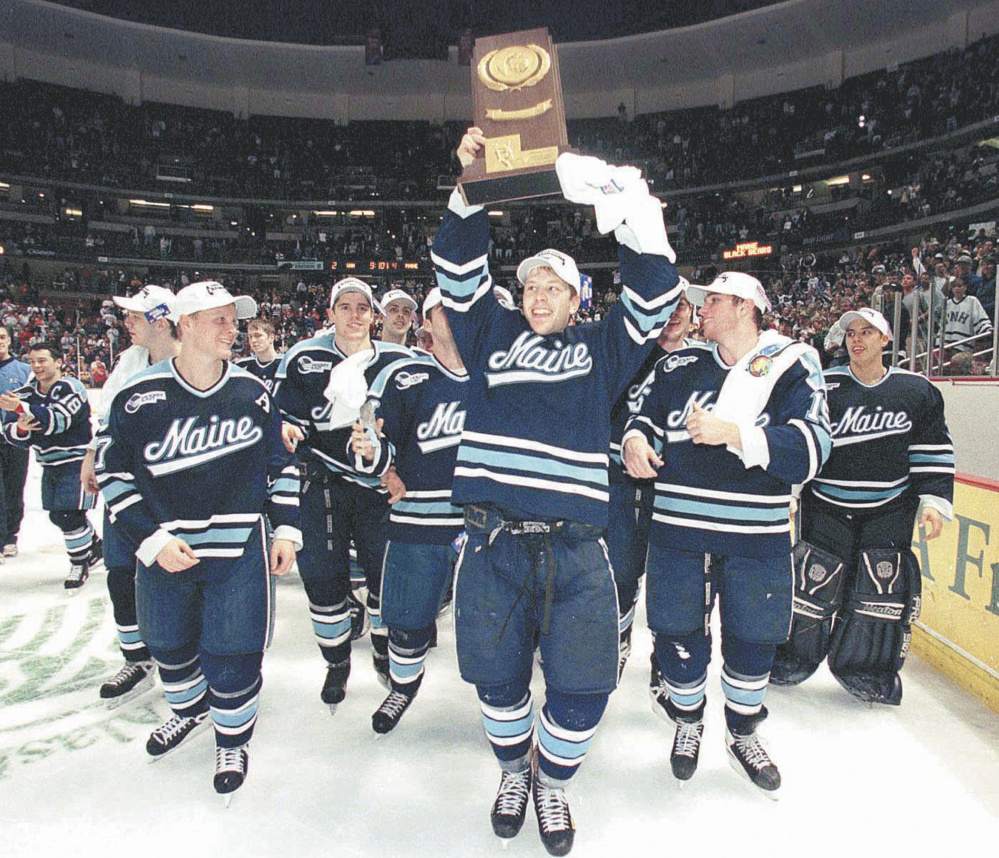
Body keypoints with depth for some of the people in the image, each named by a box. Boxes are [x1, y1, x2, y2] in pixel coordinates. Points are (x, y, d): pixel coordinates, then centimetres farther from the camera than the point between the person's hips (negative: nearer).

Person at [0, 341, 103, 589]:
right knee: (57, 515, 15)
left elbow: (56, 421, -31)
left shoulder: (69, 388, -16)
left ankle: (80, 564, 6)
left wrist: (22, 408, -42)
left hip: (78, 460, -8)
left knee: (69, 515, -12)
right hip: (50, 464, 8)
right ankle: (95, 546, 37)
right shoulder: (26, 393, 5)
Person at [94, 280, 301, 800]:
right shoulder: (139, 397, -9)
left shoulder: (252, 392, -4)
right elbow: (113, 472, -2)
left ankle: (233, 739, 29)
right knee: (169, 643, 20)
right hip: (163, 551, 1)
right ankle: (190, 710, 52)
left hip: (238, 550, -1)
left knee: (231, 655, 0)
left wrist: (286, 528, 1)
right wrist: (151, 540, -10)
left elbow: (280, 463, 6)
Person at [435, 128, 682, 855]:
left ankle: (554, 781, 34)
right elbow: (460, 273, 7)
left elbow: (655, 299, 2)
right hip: (493, 544, 1)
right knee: (498, 678, 13)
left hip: (575, 552, 0)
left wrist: (634, 212, -8)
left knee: (582, 688, 2)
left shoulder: (601, 351, 11)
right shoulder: (493, 335, 12)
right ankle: (514, 769, 44)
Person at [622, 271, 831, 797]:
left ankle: (742, 736, 38)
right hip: (678, 526, 2)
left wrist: (733, 434, -27)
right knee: (679, 634, 9)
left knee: (753, 641, 12)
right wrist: (635, 440, -10)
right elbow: (645, 417, 14)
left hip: (758, 535, -1)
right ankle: (687, 721, 38)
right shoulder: (679, 366, 7)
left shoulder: (792, 366, -4)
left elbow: (811, 447, -17)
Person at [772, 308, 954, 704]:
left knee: (881, 590, 1)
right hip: (825, 507, -2)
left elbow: (933, 451, 7)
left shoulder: (917, 391, 3)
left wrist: (933, 500, 0)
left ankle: (870, 675, 20)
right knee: (813, 582, -2)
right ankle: (789, 662, 19)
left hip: (888, 511, 2)